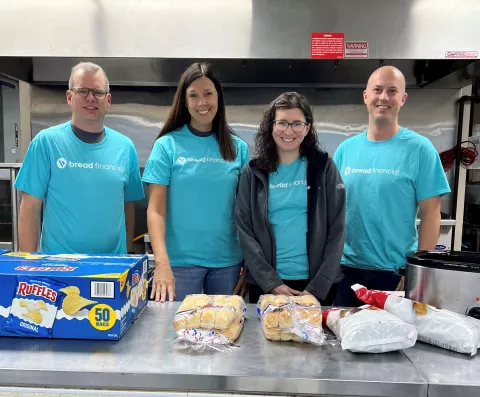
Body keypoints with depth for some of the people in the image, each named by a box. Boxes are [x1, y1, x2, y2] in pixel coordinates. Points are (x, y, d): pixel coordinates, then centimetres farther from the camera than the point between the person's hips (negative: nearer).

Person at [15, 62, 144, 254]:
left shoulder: (125, 146, 0)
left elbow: (128, 206, 5)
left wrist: (127, 254, 5)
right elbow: (30, 208, -6)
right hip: (57, 263, -2)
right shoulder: (46, 142, -7)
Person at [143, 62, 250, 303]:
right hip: (181, 260, -2)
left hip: (228, 260, 3)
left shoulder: (238, 148, 3)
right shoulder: (167, 145, -4)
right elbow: (156, 210, -8)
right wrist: (162, 263, -19)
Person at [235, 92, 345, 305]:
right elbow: (245, 231, -3)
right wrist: (271, 282, -11)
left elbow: (336, 230, -4)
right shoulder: (253, 172, 0)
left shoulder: (324, 167, -2)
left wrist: (318, 287, -10)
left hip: (317, 283, 0)